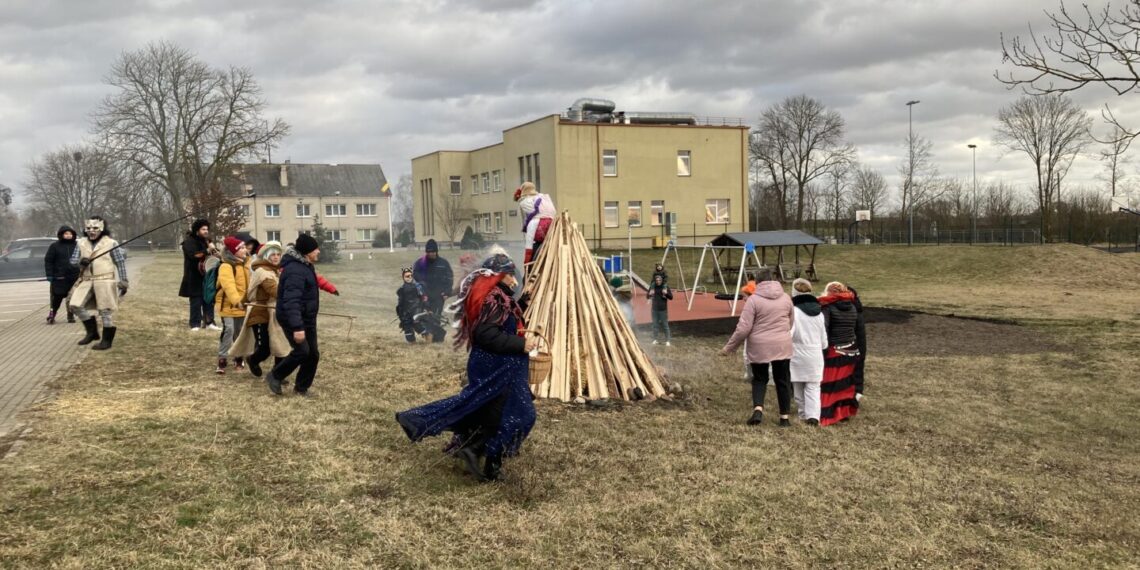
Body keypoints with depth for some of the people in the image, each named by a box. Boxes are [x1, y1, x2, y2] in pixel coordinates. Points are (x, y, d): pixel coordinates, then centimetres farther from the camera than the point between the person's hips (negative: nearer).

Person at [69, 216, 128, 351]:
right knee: (76, 305, -3)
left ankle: (107, 340, 7)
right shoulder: (81, 244, 11)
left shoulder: (110, 243, -2)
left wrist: (123, 282, -5)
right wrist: (81, 262, -12)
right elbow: (73, 261, 12)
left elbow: (121, 263, -1)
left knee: (105, 311, -3)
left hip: (105, 281, -5)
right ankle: (92, 332, 13)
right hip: (87, 281, 5)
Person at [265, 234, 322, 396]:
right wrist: (297, 327, -38)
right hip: (292, 319, -10)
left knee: (313, 354, 8)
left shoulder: (304, 266, 9)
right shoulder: (295, 271, -25)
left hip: (307, 319, 10)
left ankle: (301, 387, 19)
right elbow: (291, 301, -32)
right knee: (302, 351, -16)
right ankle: (275, 376, 4)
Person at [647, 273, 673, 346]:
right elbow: (647, 297, 8)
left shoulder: (665, 286, -7)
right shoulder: (652, 286, 1)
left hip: (663, 309, -3)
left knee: (665, 325, -1)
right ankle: (656, 339, 20)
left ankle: (668, 340, 5)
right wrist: (649, 294, -14)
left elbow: (671, 297, -5)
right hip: (654, 309, 3)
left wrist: (666, 293, -25)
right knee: (655, 324, 10)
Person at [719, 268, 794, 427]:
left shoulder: (754, 299, -10)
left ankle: (758, 409, -10)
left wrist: (729, 347, -3)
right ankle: (784, 417, 18)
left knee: (759, 379, 13)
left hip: (759, 347, -2)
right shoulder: (786, 298, 4)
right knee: (782, 381, 12)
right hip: (782, 346, 3)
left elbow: (743, 328, -12)